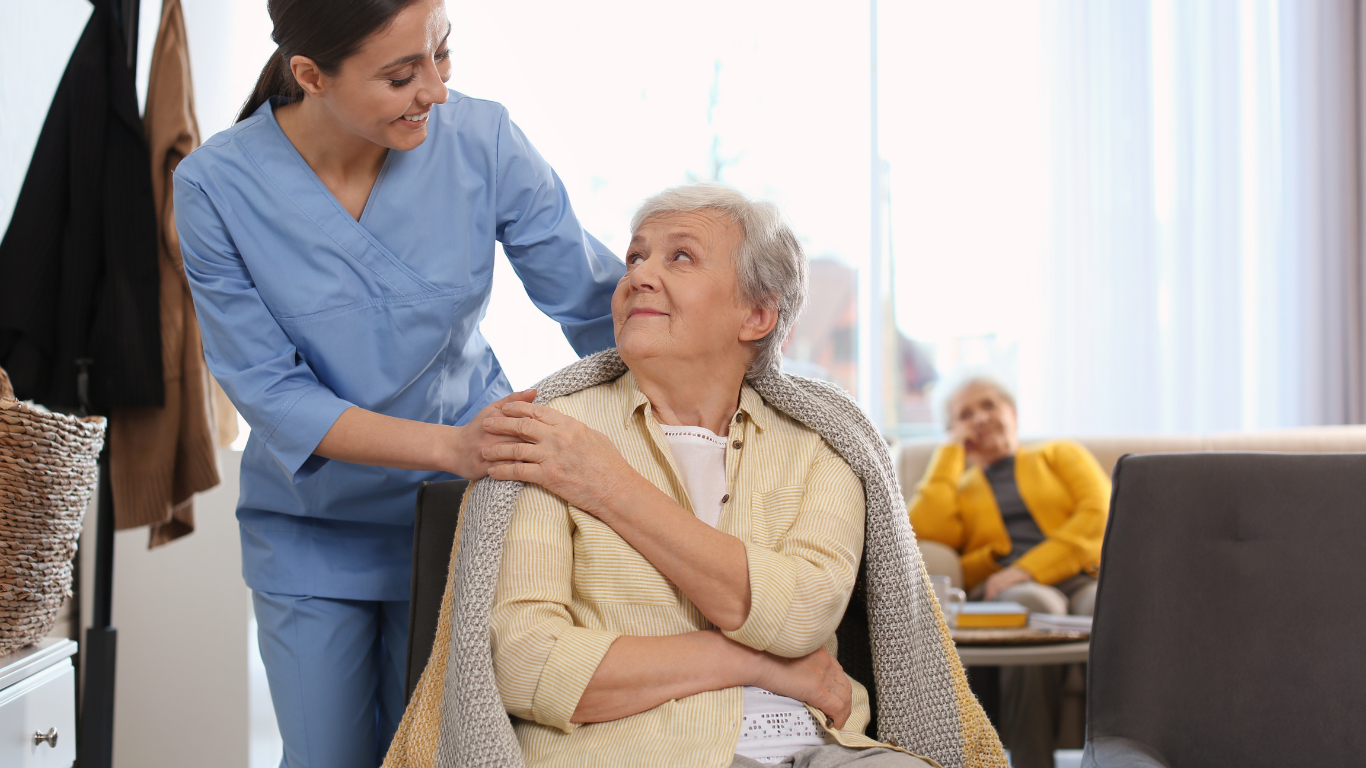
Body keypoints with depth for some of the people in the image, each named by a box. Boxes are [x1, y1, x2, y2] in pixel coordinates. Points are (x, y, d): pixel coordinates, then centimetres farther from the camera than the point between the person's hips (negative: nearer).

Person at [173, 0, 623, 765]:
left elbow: (600, 305, -8)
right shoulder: (217, 186, -19)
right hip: (314, 525, 0)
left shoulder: (482, 141, -17)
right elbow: (270, 392, -19)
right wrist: (450, 445, -31)